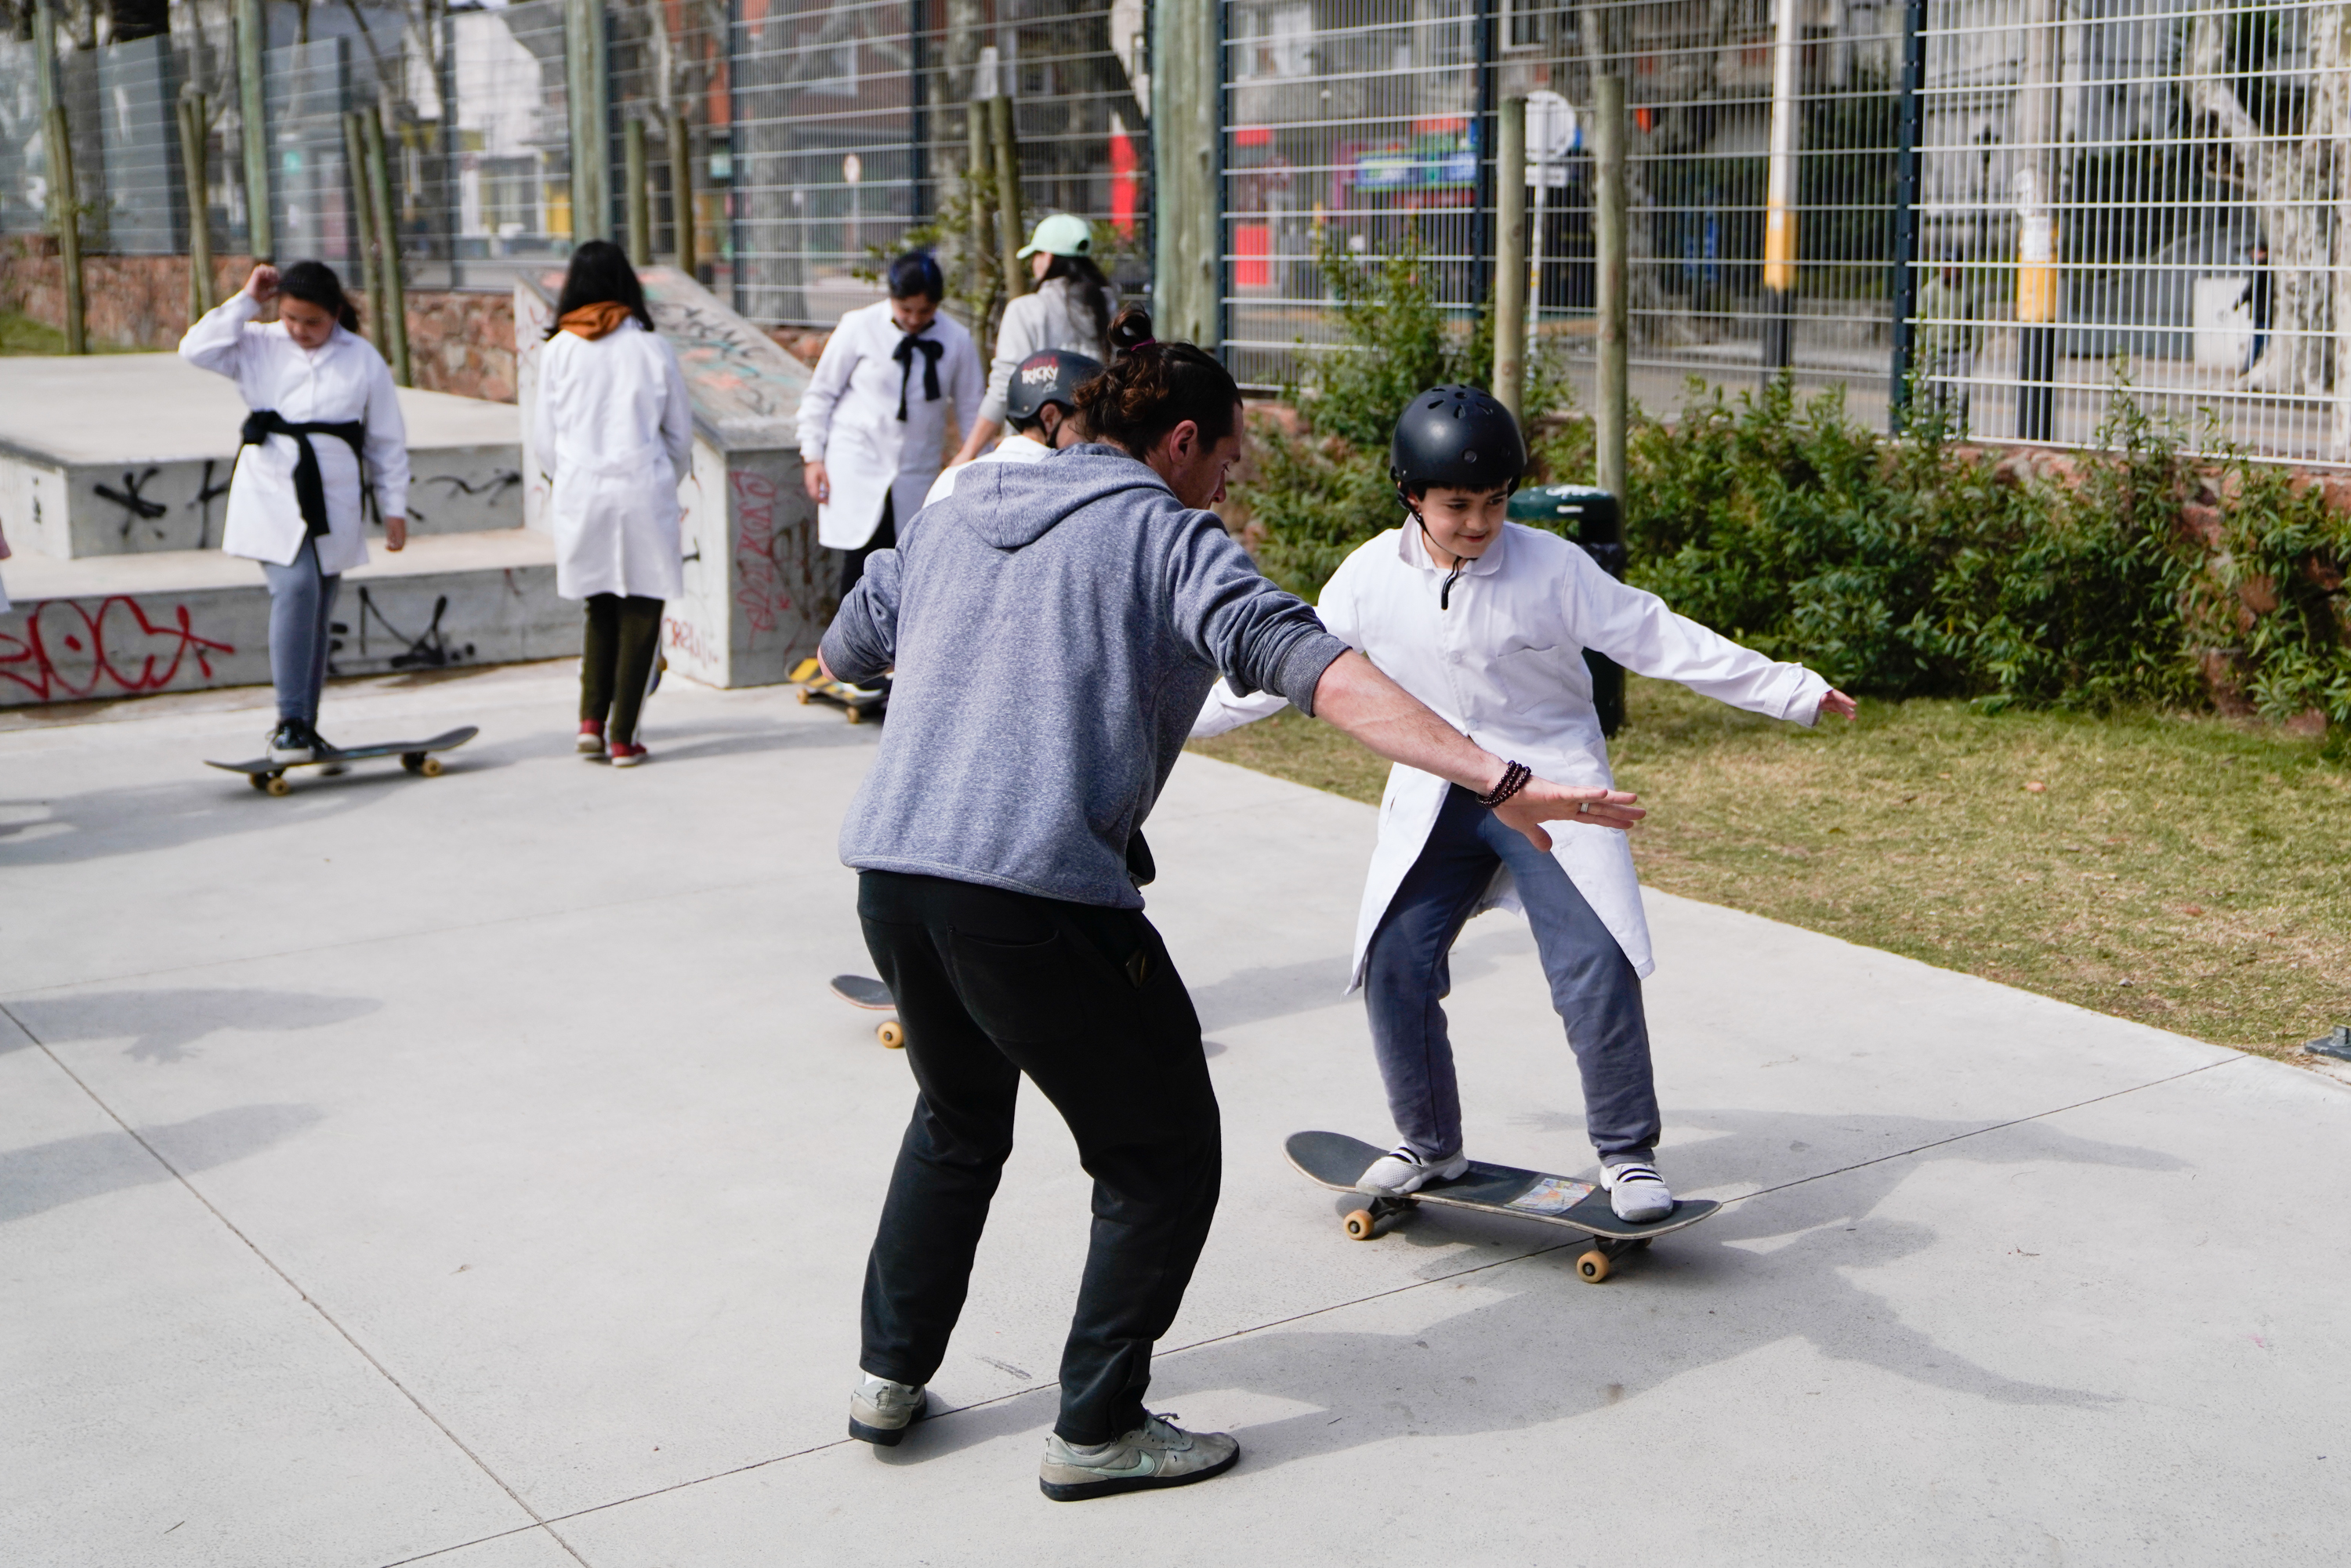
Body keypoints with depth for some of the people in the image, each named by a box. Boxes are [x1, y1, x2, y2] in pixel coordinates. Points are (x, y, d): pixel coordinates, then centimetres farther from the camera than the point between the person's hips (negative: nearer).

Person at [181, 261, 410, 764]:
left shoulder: (363, 359, 4)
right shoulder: (260, 346, 5)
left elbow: (387, 440, 8)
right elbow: (197, 349, -9)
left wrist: (394, 508, 8)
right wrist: (246, 300, -7)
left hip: (334, 503, 2)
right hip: (271, 494, -2)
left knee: (318, 611, 7)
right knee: (295, 586, -22)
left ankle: (305, 728, 18)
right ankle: (289, 721, -20)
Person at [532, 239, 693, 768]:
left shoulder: (558, 351, 1)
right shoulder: (652, 347, -3)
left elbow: (543, 440, 5)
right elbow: (680, 434, 5)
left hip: (578, 496, 2)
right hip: (642, 492, -2)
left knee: (601, 609, 18)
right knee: (640, 613, 5)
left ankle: (591, 720, 7)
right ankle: (622, 738, 5)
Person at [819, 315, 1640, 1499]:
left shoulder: (954, 513, 20)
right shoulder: (1168, 535, 2)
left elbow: (843, 654, 34)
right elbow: (1322, 677, -13)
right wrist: (1495, 781, -19)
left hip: (891, 869, 7)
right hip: (1040, 894, -7)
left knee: (958, 1119, 31)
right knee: (1162, 1158, 12)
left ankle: (890, 1373, 36)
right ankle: (1097, 1431, 17)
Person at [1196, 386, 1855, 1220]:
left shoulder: (1552, 567, -13)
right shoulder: (1371, 575, -5)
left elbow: (1660, 641, -9)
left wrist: (1790, 691, -11)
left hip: (1551, 787, -3)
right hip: (1434, 797, 3)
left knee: (1594, 967, -14)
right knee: (1393, 965, -4)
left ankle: (1627, 1152, 4)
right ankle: (1430, 1146, 17)